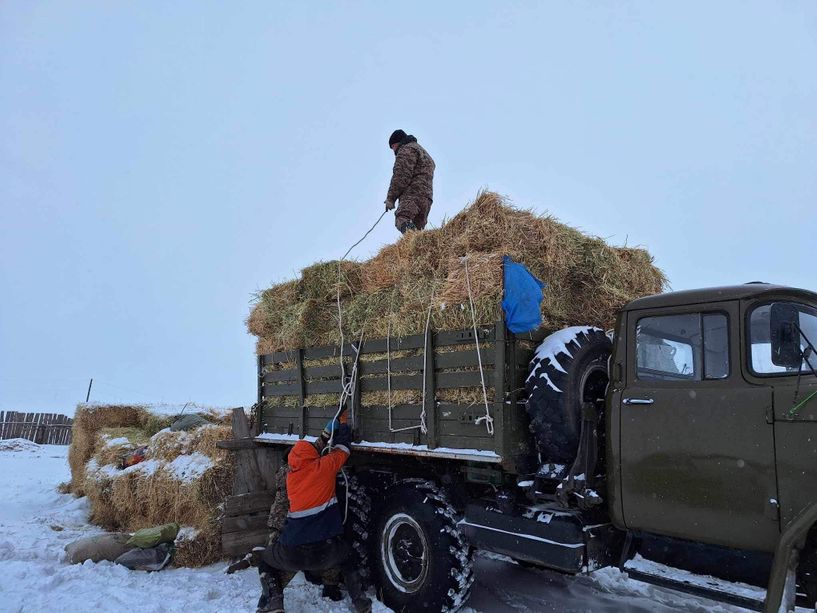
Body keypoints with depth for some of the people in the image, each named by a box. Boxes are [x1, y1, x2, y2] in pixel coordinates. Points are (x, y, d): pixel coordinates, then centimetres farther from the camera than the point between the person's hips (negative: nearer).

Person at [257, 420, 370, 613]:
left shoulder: (291, 475, 9)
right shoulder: (324, 466, -2)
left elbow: (310, 455, 26)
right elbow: (342, 449, 15)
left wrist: (325, 436, 34)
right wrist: (342, 430, 33)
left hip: (294, 553, 1)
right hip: (328, 551, -1)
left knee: (266, 563, 32)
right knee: (346, 556, 35)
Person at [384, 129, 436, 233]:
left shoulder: (407, 150, 6)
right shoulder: (424, 153, 37)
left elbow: (401, 176, -8)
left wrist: (390, 198, -7)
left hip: (413, 193, -9)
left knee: (402, 219, -27)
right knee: (417, 227, 1)